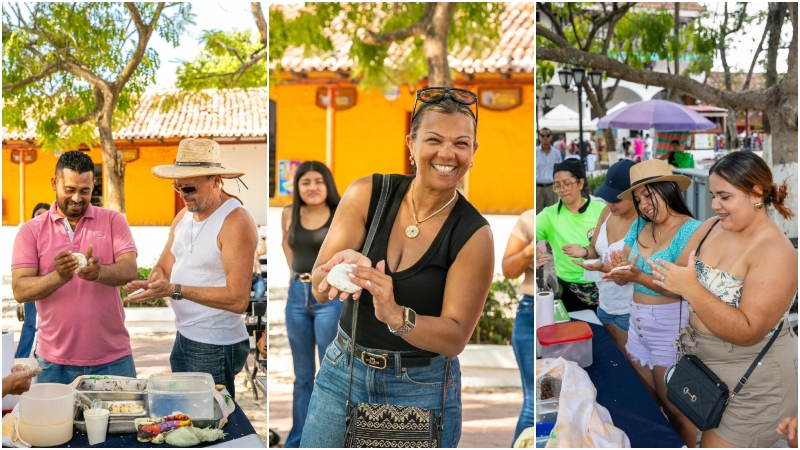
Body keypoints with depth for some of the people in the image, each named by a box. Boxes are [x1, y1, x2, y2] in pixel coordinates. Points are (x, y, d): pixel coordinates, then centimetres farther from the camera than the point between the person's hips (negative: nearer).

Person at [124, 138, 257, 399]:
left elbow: (238, 299, -24)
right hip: (183, 337, 8)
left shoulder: (236, 222, -18)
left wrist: (176, 290, -27)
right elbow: (164, 267, 13)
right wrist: (152, 284, -11)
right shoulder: (184, 215, 9)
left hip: (216, 348, -8)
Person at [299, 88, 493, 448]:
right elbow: (319, 290, -9)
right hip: (343, 373, 2)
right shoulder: (367, 194, -8)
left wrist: (395, 315, -34)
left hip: (422, 389, -2)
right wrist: (341, 265, -33)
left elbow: (455, 338, -15)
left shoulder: (474, 234, -13)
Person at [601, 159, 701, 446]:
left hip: (671, 327, -6)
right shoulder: (639, 227, 5)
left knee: (674, 410, 6)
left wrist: (638, 276, -34)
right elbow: (622, 280, 4)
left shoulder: (691, 230, -15)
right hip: (638, 325, 7)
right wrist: (619, 268, -18)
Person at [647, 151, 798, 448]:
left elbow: (747, 332, -28)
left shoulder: (775, 253, -22)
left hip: (751, 386, -6)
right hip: (703, 368, 7)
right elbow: (680, 279, 4)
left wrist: (690, 289, -32)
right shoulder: (711, 227, -1)